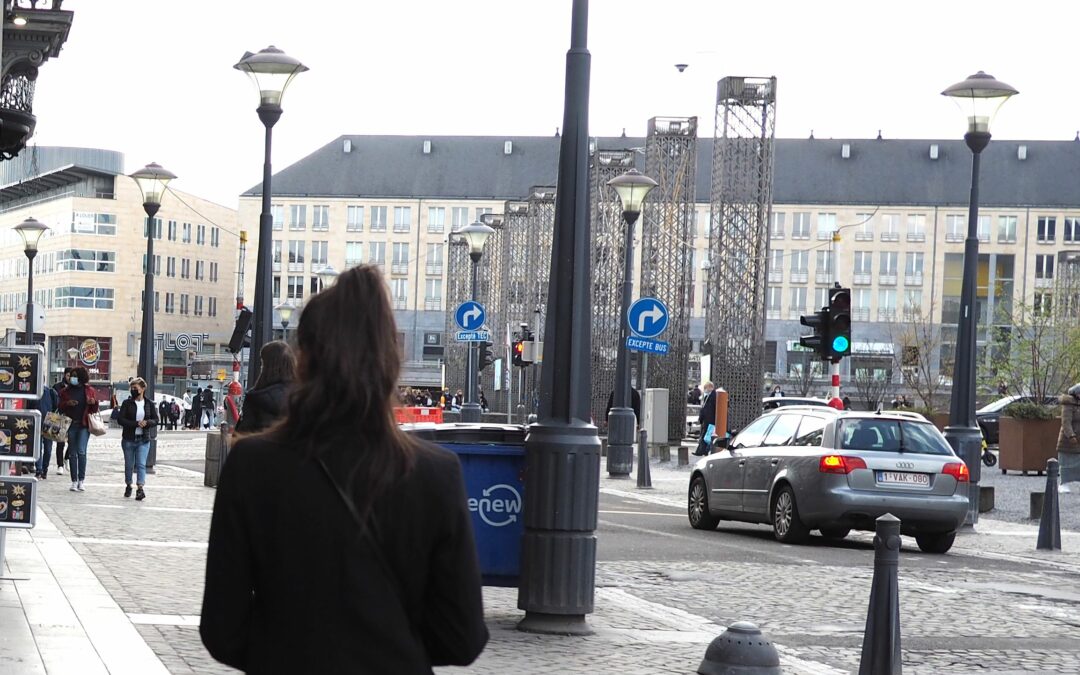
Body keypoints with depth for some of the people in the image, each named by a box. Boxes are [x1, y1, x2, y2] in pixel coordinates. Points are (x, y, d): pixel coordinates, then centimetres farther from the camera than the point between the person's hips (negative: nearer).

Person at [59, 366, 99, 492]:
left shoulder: (89, 390, 6)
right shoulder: (66, 391, 9)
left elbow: (95, 410, 10)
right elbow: (60, 408, 9)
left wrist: (94, 403, -12)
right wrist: (67, 404, -11)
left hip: (84, 425, -2)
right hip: (70, 425, 2)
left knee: (81, 451, -14)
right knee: (73, 453, 6)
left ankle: (81, 480, -8)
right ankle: (74, 481, 12)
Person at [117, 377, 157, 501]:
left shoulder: (149, 404, 4)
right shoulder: (127, 403, 0)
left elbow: (156, 420, 6)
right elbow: (120, 419, -8)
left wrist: (147, 422, -16)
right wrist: (136, 423, -19)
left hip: (143, 439, -1)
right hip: (129, 439, 1)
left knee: (141, 464, -11)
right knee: (129, 464, 10)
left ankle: (140, 488, -19)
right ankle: (128, 486, 27)